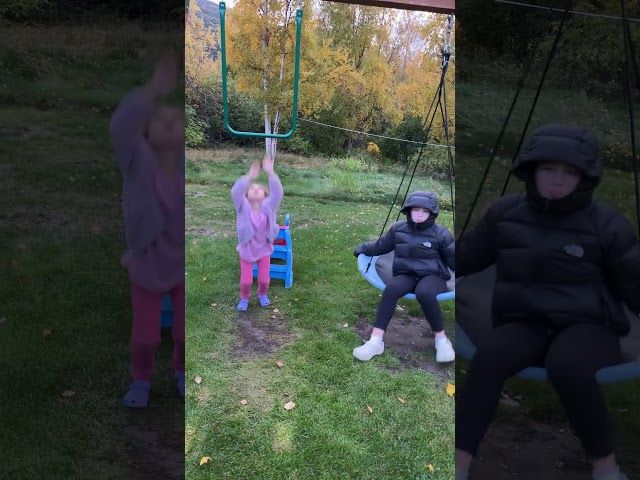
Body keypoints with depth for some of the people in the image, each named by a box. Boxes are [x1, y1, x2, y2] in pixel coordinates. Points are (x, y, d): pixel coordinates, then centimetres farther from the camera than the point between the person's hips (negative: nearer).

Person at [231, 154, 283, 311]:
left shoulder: (268, 207, -15)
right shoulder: (244, 208, -17)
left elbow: (277, 193, -31)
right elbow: (235, 193, -35)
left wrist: (270, 173, -43)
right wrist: (249, 177, -45)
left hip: (264, 250, 1)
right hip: (247, 250, -1)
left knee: (264, 278, 14)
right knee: (246, 280, 8)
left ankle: (263, 295, 46)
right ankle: (244, 298, 38)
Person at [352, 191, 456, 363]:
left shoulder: (440, 233, -3)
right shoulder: (398, 229, 5)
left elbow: (453, 259, 3)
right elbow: (381, 246, 22)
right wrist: (363, 248, 28)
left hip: (432, 276, -2)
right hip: (406, 275, 3)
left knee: (424, 293, -39)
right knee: (391, 288, -32)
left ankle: (441, 339, -16)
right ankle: (376, 341, -30)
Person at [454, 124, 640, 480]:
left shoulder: (607, 224, -3)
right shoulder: (506, 213, 3)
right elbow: (467, 256, 15)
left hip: (587, 326, -1)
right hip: (525, 324, 2)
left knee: (568, 367, -37)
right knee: (490, 355, -33)